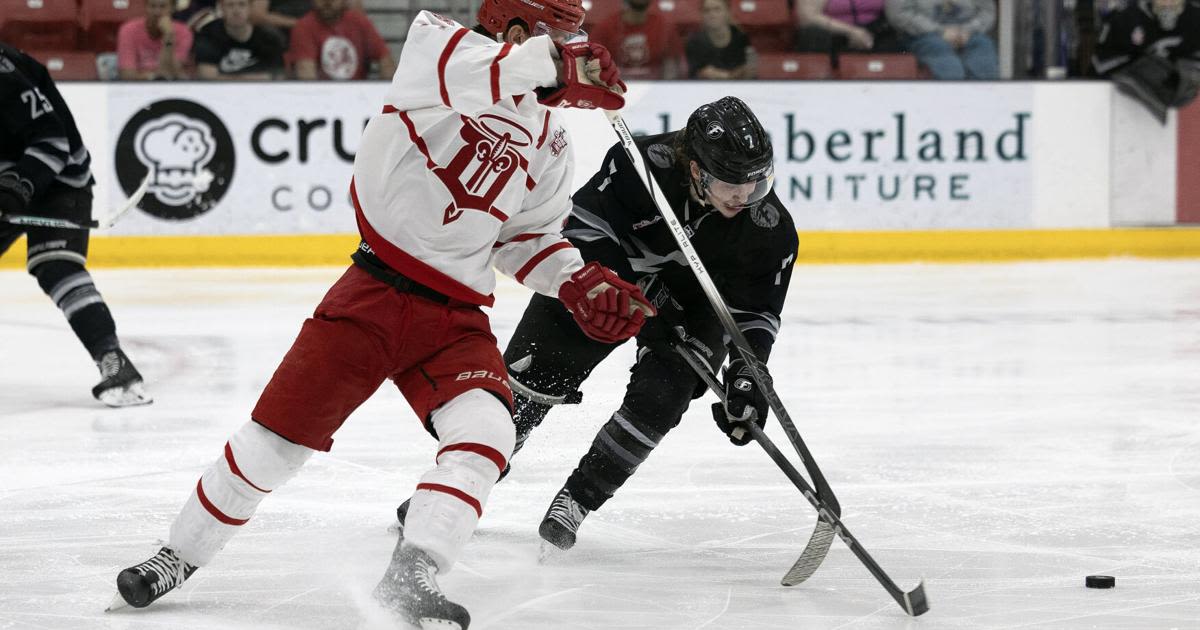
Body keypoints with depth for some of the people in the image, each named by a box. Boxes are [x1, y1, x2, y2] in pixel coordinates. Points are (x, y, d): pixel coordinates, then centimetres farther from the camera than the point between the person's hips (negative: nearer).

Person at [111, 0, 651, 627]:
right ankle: (177, 557, 19)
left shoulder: (548, 138, 10)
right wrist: (556, 65, -39)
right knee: (277, 436, 0)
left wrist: (579, 283, 0)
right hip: (375, 290, -5)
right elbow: (454, 73, -33)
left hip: (456, 315, 5)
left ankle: (409, 579, -17)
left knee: (483, 434, -20)